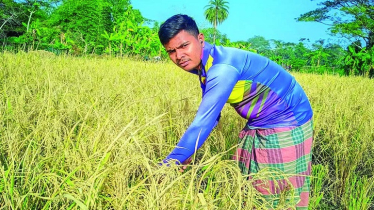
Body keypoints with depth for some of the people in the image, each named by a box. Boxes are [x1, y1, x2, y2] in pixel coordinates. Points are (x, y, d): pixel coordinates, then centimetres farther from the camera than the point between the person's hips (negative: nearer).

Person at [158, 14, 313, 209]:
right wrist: (186, 153, 5)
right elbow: (209, 115, 9)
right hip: (259, 126, 9)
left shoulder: (222, 68, -30)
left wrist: (169, 163, -28)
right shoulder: (207, 64, 0)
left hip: (286, 125, -9)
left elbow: (203, 122, -33)